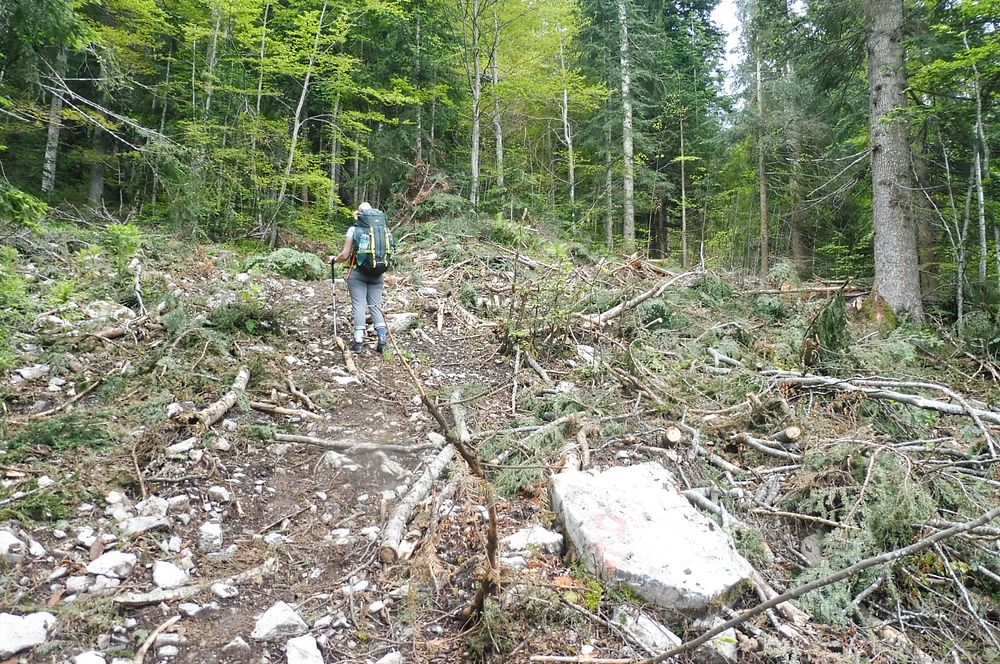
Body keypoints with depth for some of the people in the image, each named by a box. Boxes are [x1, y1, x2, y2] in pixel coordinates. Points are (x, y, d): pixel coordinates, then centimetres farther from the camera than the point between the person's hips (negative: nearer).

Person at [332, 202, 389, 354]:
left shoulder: (354, 229, -3)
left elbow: (345, 255, -4)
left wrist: (335, 259, 16)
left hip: (358, 273, -3)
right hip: (377, 274, 3)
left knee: (359, 306, -1)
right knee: (375, 306, 8)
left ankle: (358, 342, -4)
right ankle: (383, 339, -4)